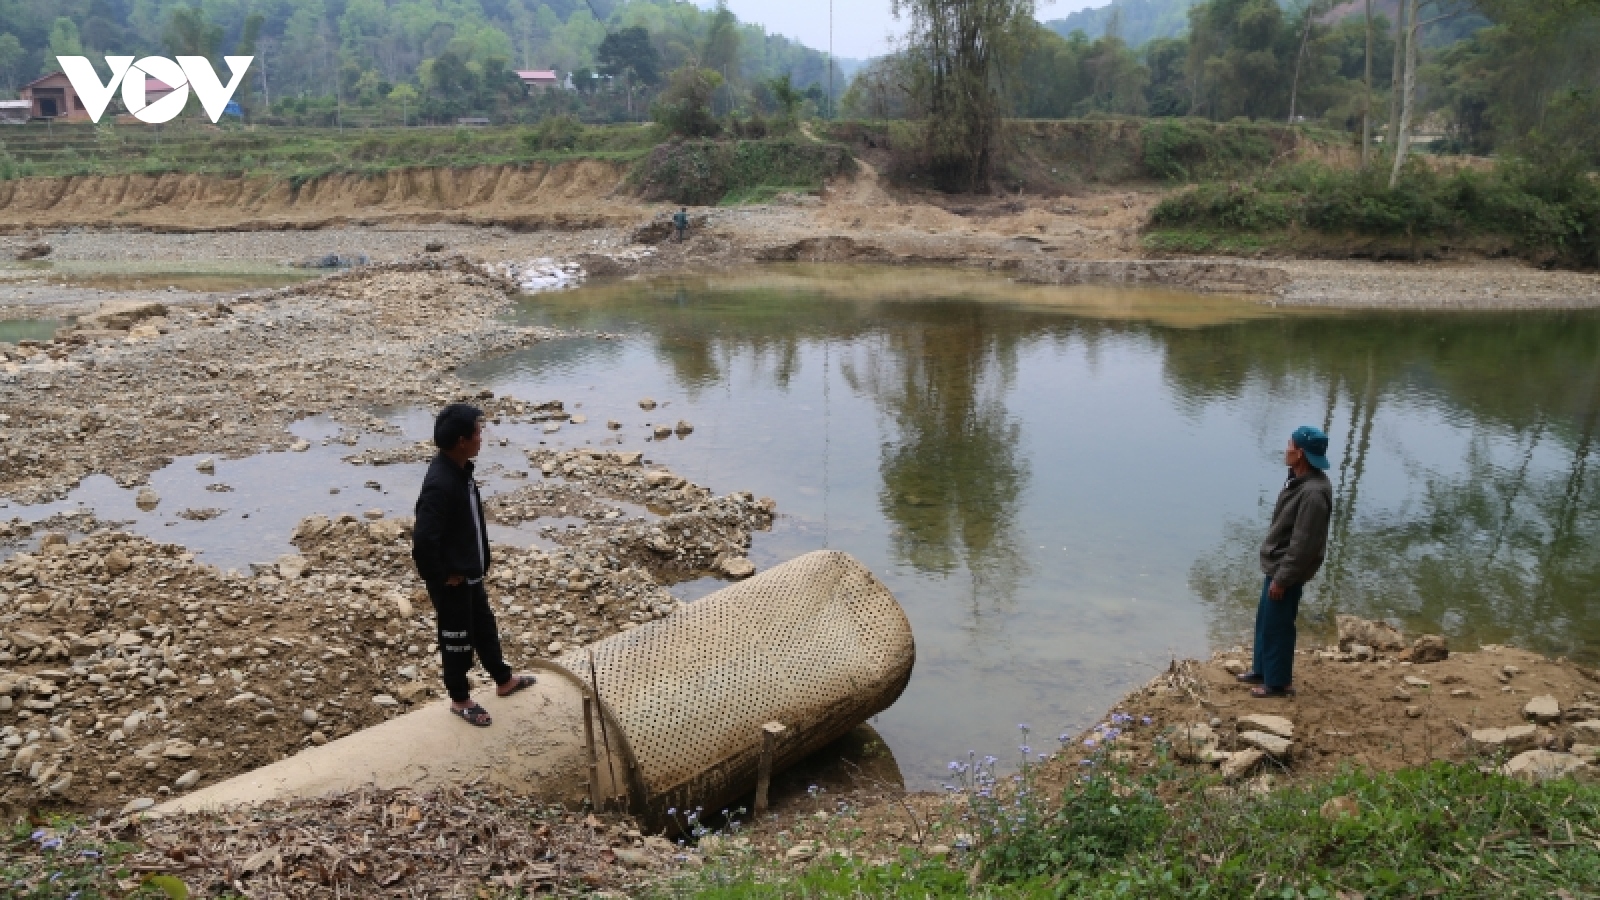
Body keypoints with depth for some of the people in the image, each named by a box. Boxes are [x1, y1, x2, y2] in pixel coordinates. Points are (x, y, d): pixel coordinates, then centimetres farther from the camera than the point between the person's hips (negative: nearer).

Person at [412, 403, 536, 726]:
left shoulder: (460, 470, 0)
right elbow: (423, 541, -35)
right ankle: (460, 699, 32)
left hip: (470, 573, 9)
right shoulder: (440, 484, -31)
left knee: (485, 628, 26)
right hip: (452, 581, -9)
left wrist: (478, 566, 15)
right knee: (457, 639, 11)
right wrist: (442, 577, -21)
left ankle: (504, 680, 45)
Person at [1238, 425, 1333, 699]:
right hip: (1277, 564, 10)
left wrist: (1281, 579, -20)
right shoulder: (1300, 479, 2)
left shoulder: (1313, 493, -29)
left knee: (1277, 626, 4)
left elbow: (1303, 545, -26)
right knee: (1265, 620, 21)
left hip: (1287, 570, -10)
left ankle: (1278, 682, 19)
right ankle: (1261, 670, 35)